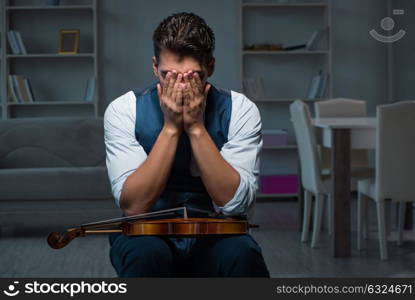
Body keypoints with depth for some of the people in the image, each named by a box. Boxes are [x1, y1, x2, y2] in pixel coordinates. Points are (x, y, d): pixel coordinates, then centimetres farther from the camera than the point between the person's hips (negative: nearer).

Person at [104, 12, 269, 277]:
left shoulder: (240, 110, -9)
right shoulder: (123, 111, -10)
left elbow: (235, 205, -18)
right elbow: (133, 206, -19)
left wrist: (196, 127, -23)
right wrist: (170, 128, -24)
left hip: (214, 238, 0)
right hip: (148, 234, 0)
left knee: (242, 255, -34)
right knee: (147, 254, -35)